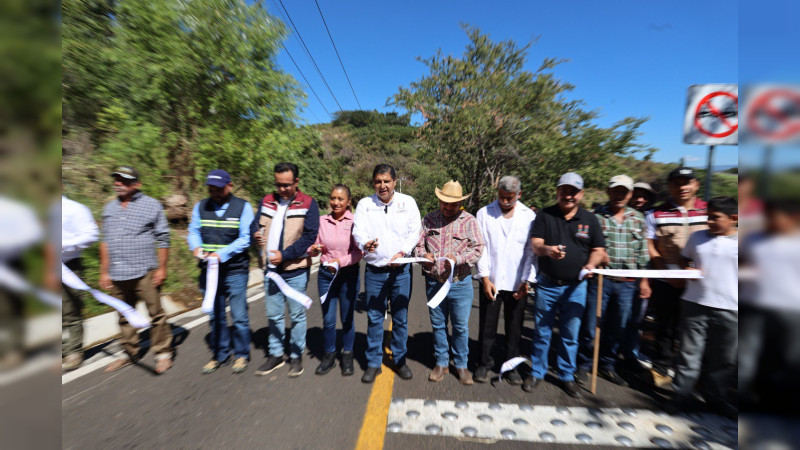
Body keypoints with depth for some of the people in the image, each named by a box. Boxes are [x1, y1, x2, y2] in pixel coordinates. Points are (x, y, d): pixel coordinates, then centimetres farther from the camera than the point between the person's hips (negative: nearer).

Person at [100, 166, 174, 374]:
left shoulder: (152, 205, -2)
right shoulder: (109, 208, 14)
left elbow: (163, 239, -3)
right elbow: (105, 241, 17)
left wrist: (162, 268, -7)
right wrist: (104, 271, 13)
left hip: (144, 273, -5)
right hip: (117, 275, 6)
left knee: (156, 314, -1)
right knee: (125, 317, 16)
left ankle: (163, 353, 12)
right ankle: (130, 352, 31)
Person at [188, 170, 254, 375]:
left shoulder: (243, 207, -5)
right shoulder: (200, 207, 9)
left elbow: (245, 239, -11)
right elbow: (193, 231, 7)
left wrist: (221, 254, -21)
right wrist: (196, 247, -15)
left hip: (235, 271, -4)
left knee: (239, 316, 4)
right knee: (215, 316, 15)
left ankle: (241, 354, 23)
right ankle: (219, 354, 32)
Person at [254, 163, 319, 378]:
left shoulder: (308, 204, -7)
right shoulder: (267, 201, 8)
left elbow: (309, 237, -13)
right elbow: (259, 225, 18)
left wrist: (284, 255, -19)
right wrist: (258, 234, -6)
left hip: (295, 271, -4)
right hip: (271, 270, 5)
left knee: (297, 315, 9)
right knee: (274, 315, 15)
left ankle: (296, 356, 26)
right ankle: (276, 354, 32)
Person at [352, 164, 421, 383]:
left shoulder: (407, 202, 4)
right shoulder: (364, 204, 4)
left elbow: (415, 231, 0)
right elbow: (358, 231, -7)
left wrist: (403, 252, -15)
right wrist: (365, 244, -30)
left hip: (401, 269, 0)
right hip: (374, 270, 0)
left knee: (401, 317, 10)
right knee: (374, 318, 7)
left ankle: (400, 360, 29)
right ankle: (373, 363, 24)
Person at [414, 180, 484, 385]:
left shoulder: (469, 220, -2)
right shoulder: (429, 219, 5)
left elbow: (477, 248, -8)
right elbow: (418, 244, 6)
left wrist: (458, 258, -24)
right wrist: (424, 254, -16)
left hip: (460, 283, -2)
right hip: (434, 282, 2)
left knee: (461, 326, 9)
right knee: (438, 325, 15)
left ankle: (461, 364, 30)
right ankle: (441, 363, 33)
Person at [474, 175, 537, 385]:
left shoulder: (529, 216, 3)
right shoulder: (484, 213, 1)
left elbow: (531, 251, 1)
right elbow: (481, 247, -2)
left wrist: (527, 281, -5)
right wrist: (485, 278, -6)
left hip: (518, 283, 1)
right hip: (491, 281, 0)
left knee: (514, 328, 12)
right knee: (487, 326, 8)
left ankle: (511, 366, 30)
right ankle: (484, 363, 27)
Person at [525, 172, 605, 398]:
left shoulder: (589, 219, 5)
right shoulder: (545, 215, 0)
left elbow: (598, 250, 8)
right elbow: (535, 244, -9)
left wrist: (591, 264, -13)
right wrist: (547, 249, -32)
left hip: (575, 286, 1)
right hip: (547, 284, -1)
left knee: (570, 335, 11)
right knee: (542, 332, 9)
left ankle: (567, 376, 30)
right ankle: (537, 372, 26)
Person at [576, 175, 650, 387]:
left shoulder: (638, 218, 10)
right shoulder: (595, 216, -3)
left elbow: (642, 252, 13)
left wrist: (643, 280, 11)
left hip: (627, 283, 4)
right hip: (600, 280, -4)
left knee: (618, 328, 13)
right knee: (591, 325, 3)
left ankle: (608, 366, 32)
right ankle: (583, 365, 22)